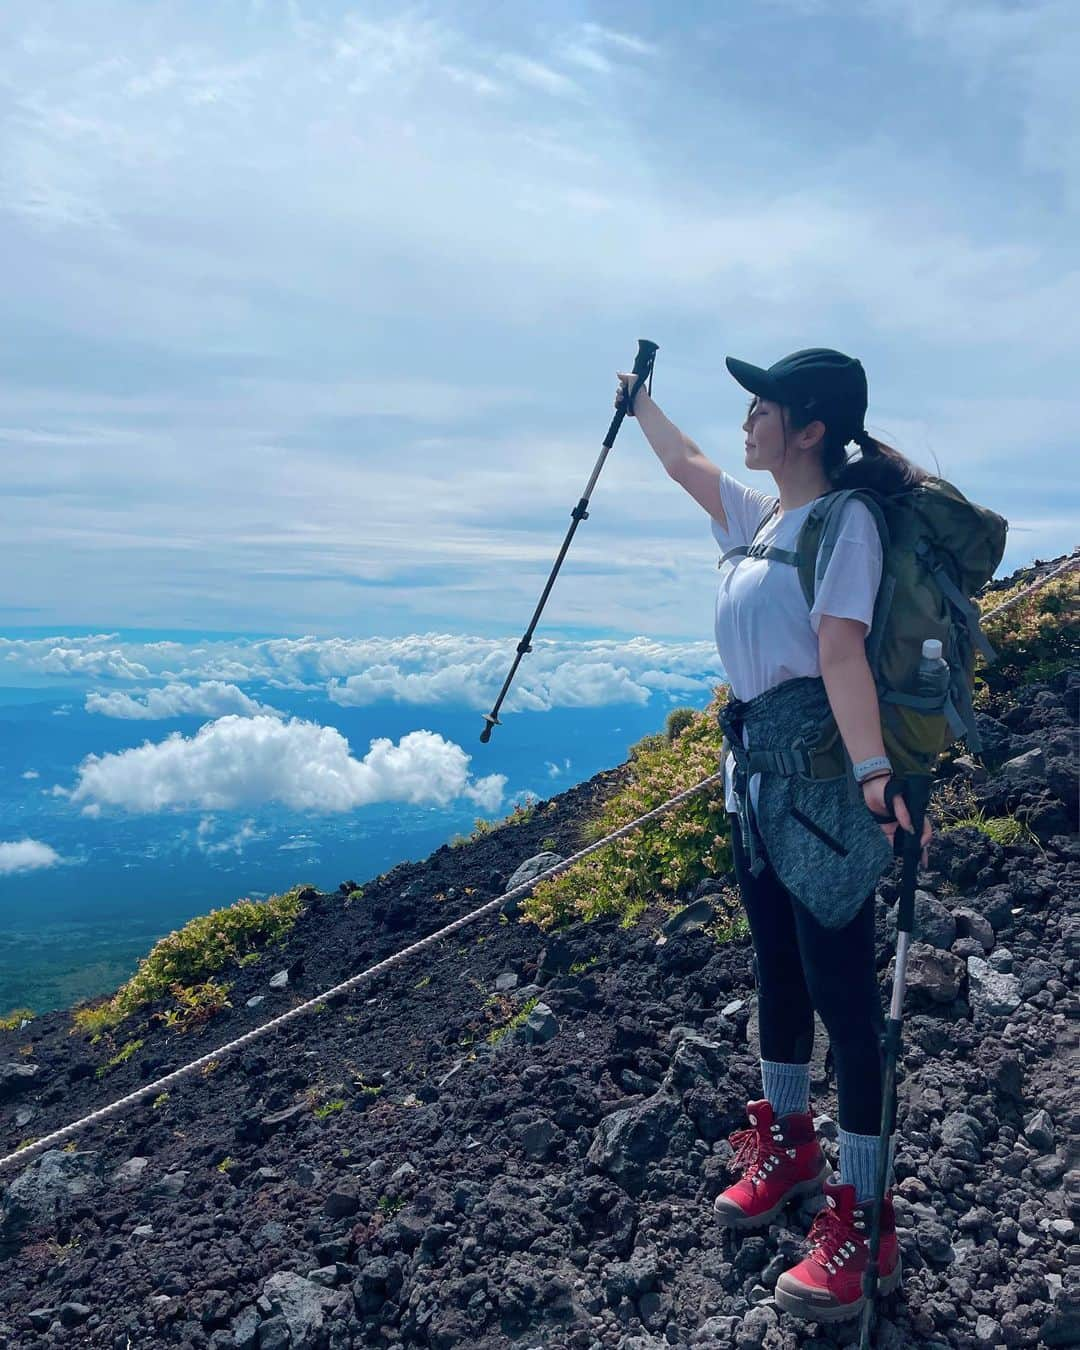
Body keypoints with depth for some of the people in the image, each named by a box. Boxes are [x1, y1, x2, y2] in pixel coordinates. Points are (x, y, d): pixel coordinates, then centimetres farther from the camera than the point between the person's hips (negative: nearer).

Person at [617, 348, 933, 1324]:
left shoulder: (844, 520, -11)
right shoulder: (761, 516, 12)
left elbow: (841, 653, -24)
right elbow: (685, 463, 30)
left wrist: (875, 773, -36)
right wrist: (635, 400, 44)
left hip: (819, 770, -8)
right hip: (755, 765, 9)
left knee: (841, 984, -3)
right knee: (777, 962, 18)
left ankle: (865, 1221, 9)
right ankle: (790, 1143, 36)